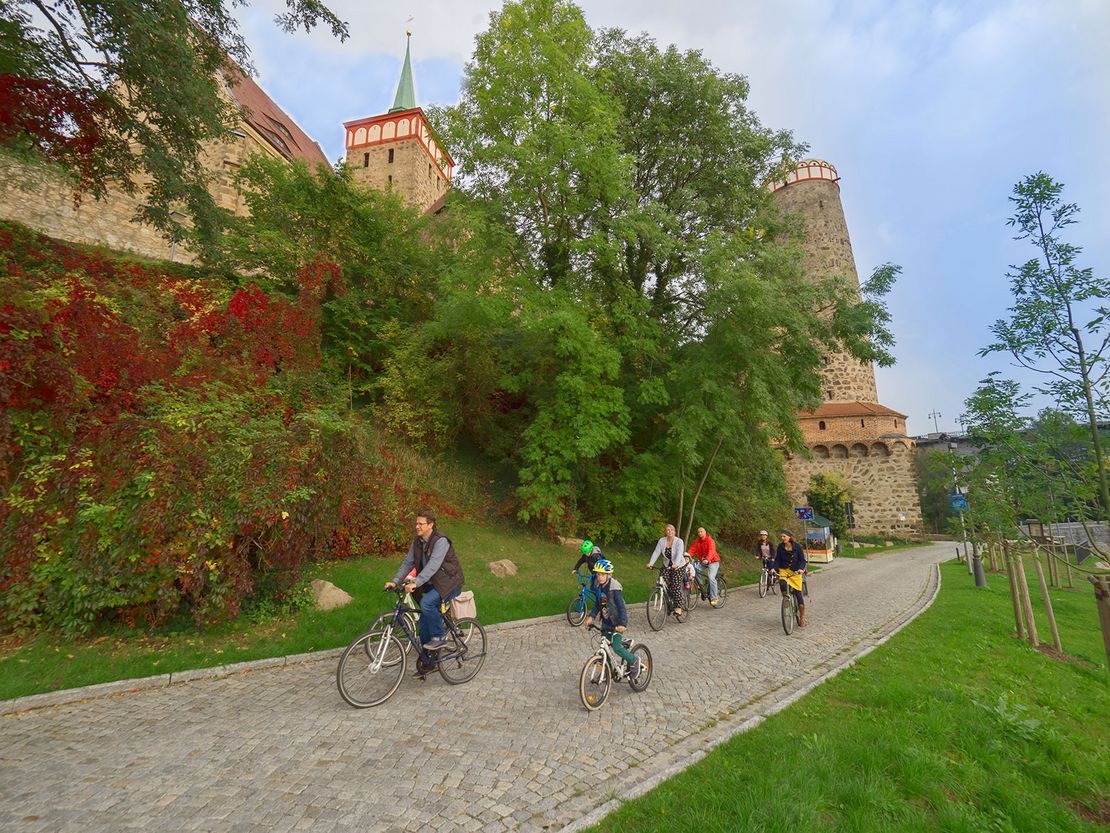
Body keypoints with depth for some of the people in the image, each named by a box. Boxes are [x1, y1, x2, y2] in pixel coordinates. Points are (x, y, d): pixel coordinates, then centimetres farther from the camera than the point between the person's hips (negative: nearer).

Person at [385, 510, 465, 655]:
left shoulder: (441, 541, -24)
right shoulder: (417, 540, 1)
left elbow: (433, 565, -33)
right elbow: (408, 562, 6)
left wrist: (415, 583, -42)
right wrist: (395, 581, -5)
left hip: (449, 583, -8)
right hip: (432, 583, 8)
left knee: (426, 603, -29)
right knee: (424, 620, 6)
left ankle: (438, 638, -9)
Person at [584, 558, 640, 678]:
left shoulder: (614, 588, -23)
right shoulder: (597, 586, -3)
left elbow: (622, 607, -25)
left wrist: (622, 624, -34)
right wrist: (591, 616, -2)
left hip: (617, 623, -7)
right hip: (606, 621, 7)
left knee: (616, 646, -13)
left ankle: (634, 661, 12)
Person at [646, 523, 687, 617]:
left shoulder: (679, 541, -16)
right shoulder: (662, 541, -5)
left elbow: (679, 554, -30)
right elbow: (656, 552, -13)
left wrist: (676, 564, -48)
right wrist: (651, 563, -28)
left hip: (679, 567, -4)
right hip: (667, 566, 4)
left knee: (676, 586, -14)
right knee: (664, 585, -9)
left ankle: (678, 608, -6)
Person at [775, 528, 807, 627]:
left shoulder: (797, 546, -8)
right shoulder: (781, 547, -2)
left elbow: (802, 560, -8)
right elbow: (777, 559, 0)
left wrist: (800, 569, -27)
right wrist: (774, 568, -17)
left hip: (796, 571, -1)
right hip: (784, 570, 1)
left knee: (798, 592, -1)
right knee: (782, 584, -29)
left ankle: (802, 617, 14)